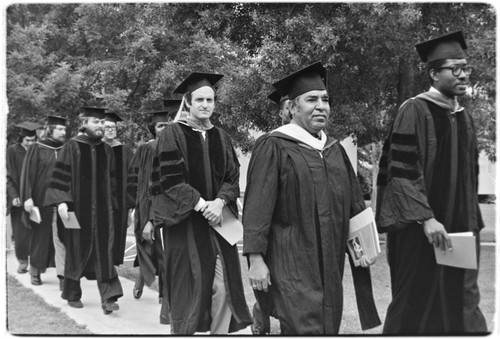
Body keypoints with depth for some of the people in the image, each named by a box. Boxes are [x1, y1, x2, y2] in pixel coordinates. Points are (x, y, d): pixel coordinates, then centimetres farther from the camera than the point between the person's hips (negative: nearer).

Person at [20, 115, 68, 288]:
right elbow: (28, 174, -4)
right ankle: (35, 271, 25)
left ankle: (62, 275, -9)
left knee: (61, 238, -6)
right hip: (41, 200, -2)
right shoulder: (37, 149, 0)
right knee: (40, 236, 8)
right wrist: (27, 197, -12)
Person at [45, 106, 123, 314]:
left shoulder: (106, 150, 10)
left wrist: (112, 205, 16)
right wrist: (61, 201, -16)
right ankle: (72, 294, 23)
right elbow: (60, 175, -7)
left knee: (104, 252, -6)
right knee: (77, 250, 7)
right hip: (78, 208, -3)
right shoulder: (72, 147, -3)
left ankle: (108, 297, -10)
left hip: (102, 209, 3)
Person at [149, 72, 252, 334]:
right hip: (184, 223, -4)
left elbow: (233, 178, 7)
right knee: (187, 291, -2)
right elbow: (170, 179, -10)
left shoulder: (221, 137, 12)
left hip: (218, 221, 4)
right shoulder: (173, 134, -2)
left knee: (223, 289, -1)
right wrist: (200, 205, -17)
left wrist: (219, 202, -12)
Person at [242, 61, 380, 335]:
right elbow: (257, 206, -11)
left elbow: (354, 202, 19)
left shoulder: (334, 149, 14)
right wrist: (255, 258, -16)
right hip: (292, 262, -7)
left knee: (328, 328, 9)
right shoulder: (274, 148, -7)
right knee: (305, 330, -14)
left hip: (330, 261, 7)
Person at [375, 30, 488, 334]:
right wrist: (425, 218, -23)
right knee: (418, 310, 0)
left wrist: (473, 224, 15)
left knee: (460, 310, 7)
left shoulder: (465, 118, 13)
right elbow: (401, 172, -16)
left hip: (459, 230, 7)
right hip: (421, 231, -7)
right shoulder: (415, 111, -9)